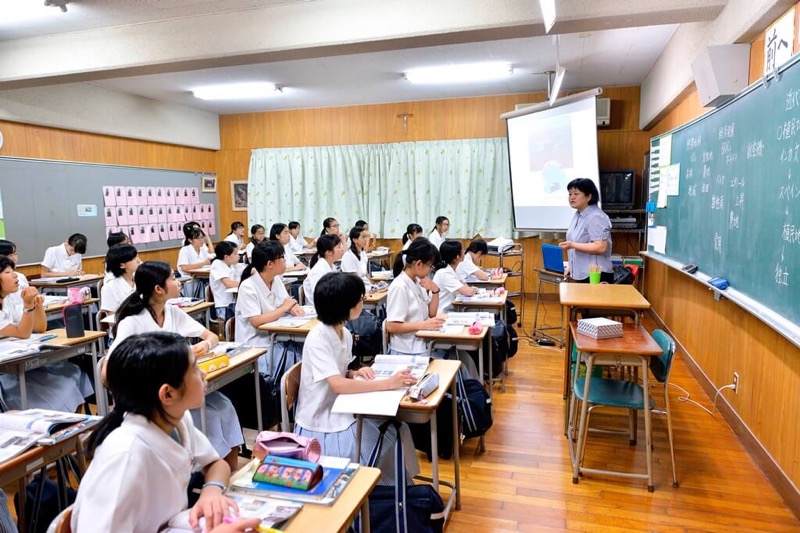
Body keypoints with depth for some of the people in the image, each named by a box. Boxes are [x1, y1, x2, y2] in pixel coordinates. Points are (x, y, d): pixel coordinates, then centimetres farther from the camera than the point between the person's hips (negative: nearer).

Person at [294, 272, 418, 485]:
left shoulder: (345, 334, 2)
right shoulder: (318, 338, -22)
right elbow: (338, 385, -30)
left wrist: (355, 373, -6)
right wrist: (388, 383, -32)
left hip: (341, 411, 7)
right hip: (320, 425, -7)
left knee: (396, 431, -5)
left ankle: (397, 487, 12)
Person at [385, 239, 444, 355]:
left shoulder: (417, 282, 5)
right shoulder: (400, 287, -19)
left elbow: (432, 314, 11)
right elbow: (391, 326, -22)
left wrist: (435, 291, -5)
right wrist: (424, 325, -27)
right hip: (405, 352, -8)